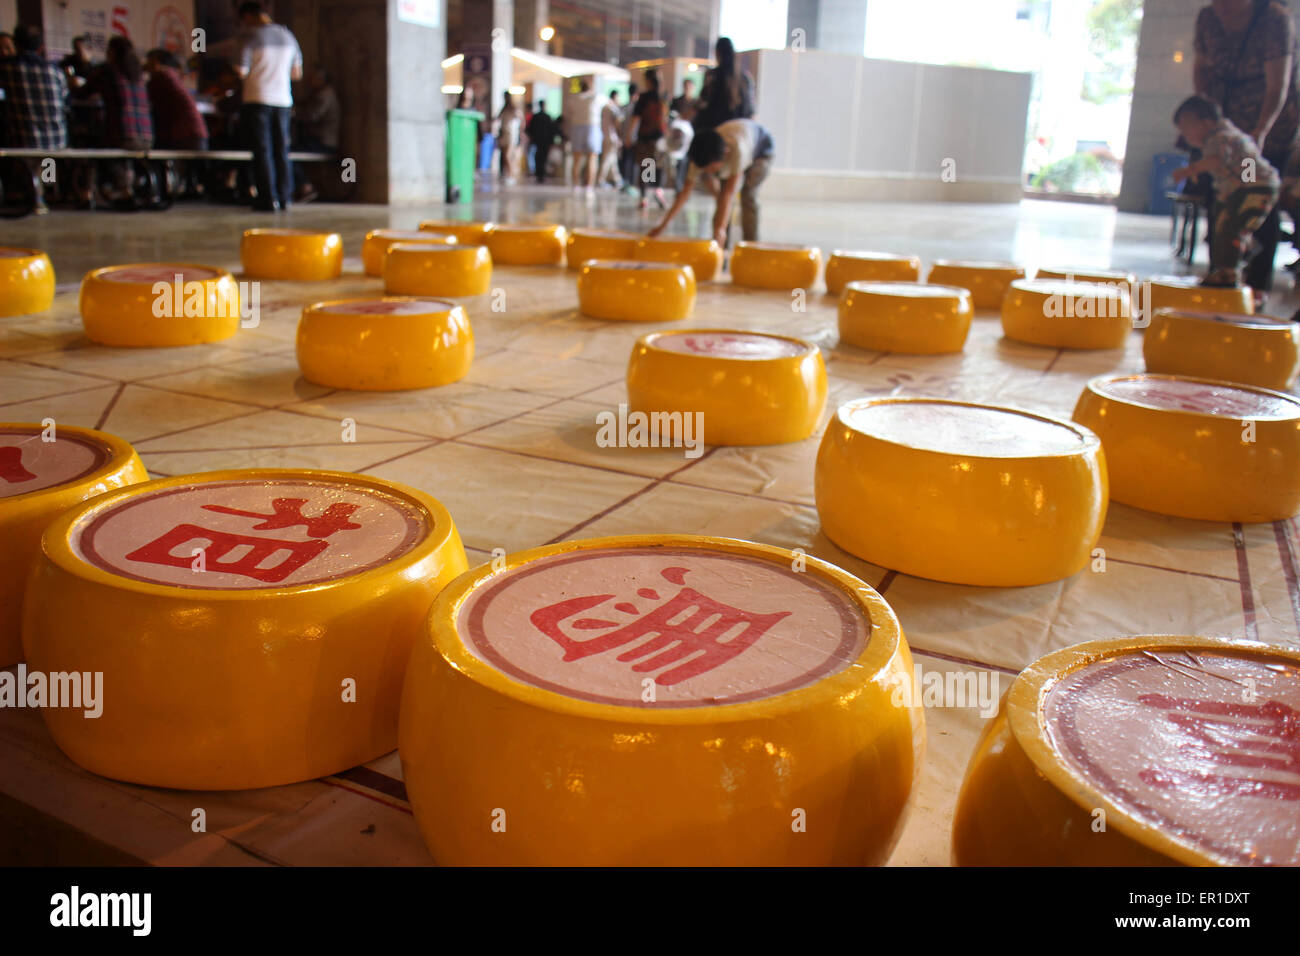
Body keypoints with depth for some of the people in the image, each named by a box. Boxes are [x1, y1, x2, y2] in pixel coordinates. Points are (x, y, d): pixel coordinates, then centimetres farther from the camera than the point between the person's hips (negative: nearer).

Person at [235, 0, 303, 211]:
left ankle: (268, 199, -6)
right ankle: (284, 198, 9)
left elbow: (242, 71, -11)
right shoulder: (287, 35, 11)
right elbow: (297, 73, 15)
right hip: (283, 100, 5)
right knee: (281, 150, 9)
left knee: (262, 151, -3)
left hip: (257, 99, -5)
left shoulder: (251, 36, -6)